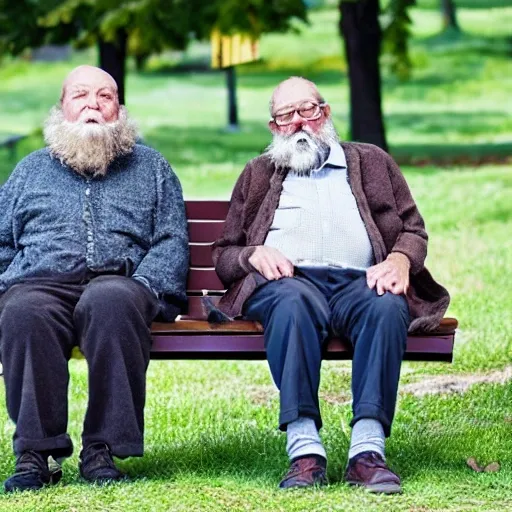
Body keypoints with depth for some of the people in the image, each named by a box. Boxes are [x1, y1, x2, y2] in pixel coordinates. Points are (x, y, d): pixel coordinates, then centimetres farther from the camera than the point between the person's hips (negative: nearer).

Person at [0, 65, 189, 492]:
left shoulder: (151, 168, 25)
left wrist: (142, 290, -5)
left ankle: (102, 448, -34)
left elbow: (172, 241, 14)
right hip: (39, 283, 1)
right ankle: (36, 450, -33)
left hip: (118, 280, -1)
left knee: (111, 301, -40)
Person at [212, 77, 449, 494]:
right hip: (287, 279, 0)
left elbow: (413, 229, 20)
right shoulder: (259, 174, 29)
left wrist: (400, 260, -4)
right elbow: (224, 254, 23)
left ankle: (368, 450, -45)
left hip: (357, 281, 1)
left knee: (387, 306, -37)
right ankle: (304, 447, -46)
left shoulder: (371, 161, 28)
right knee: (293, 301, -39)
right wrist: (254, 254, -2)